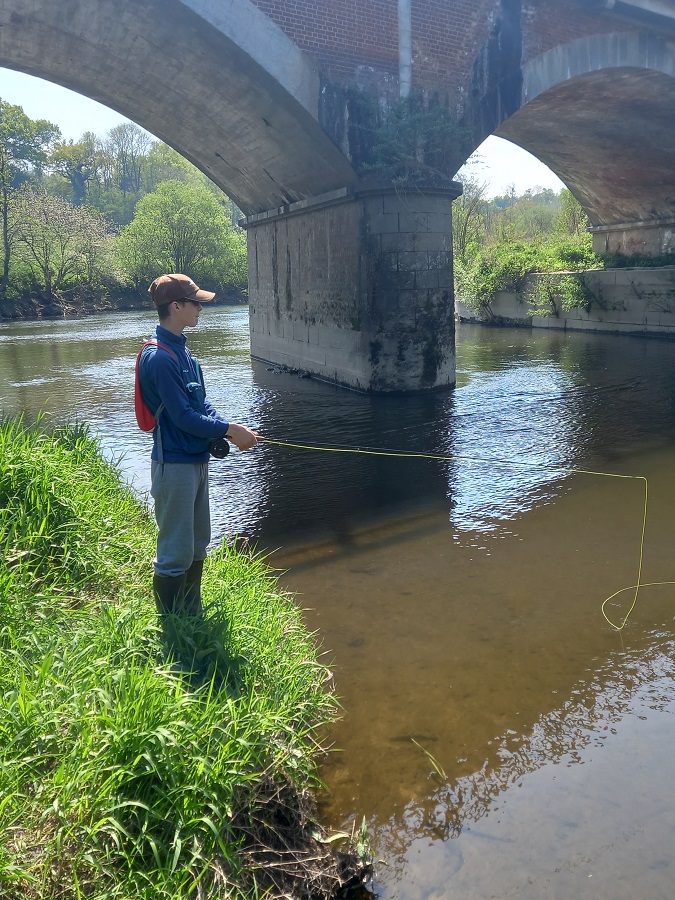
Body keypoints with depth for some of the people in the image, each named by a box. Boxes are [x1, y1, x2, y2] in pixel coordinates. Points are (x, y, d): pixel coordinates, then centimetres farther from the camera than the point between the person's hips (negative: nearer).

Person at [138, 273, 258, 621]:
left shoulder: (181, 348, 10)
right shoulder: (159, 357, -19)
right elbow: (183, 416, -21)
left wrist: (230, 428, -4)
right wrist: (230, 430, -15)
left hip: (196, 459, 10)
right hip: (174, 464, -10)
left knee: (197, 544, 20)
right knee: (176, 553, 0)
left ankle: (193, 615, 36)